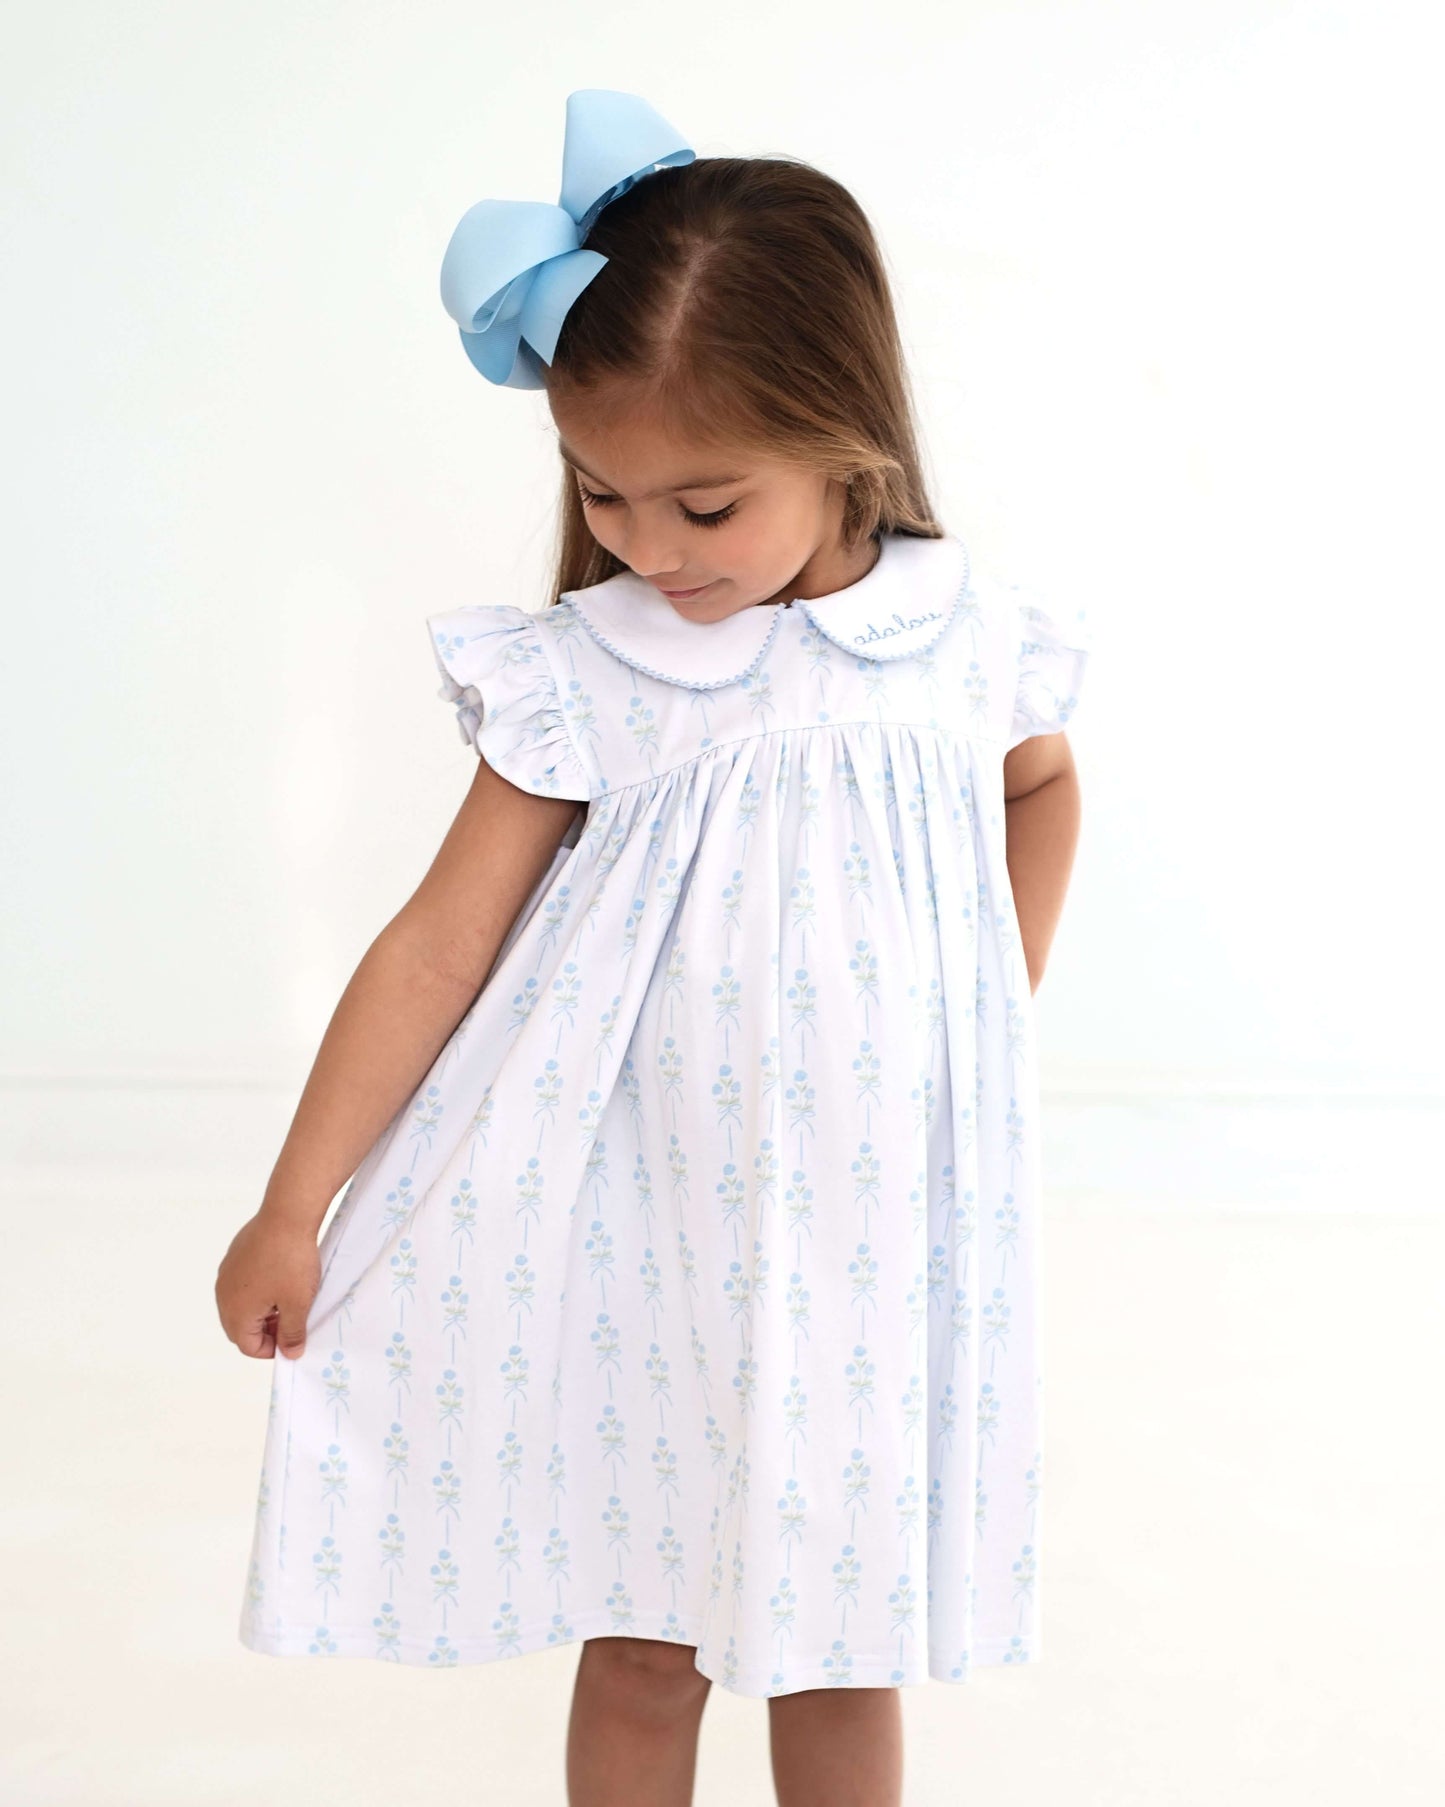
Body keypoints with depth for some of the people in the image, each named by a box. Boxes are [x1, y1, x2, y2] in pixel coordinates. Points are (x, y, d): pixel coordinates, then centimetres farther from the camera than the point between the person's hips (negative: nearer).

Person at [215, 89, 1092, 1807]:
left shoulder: (967, 640, -7)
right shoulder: (582, 674, -12)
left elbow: (1042, 782, 17)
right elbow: (440, 943, -9)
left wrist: (1007, 998, 10)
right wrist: (291, 1207, -8)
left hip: (868, 1245, 1)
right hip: (641, 1240, -1)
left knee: (839, 1643, 14)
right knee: (638, 1639, 12)